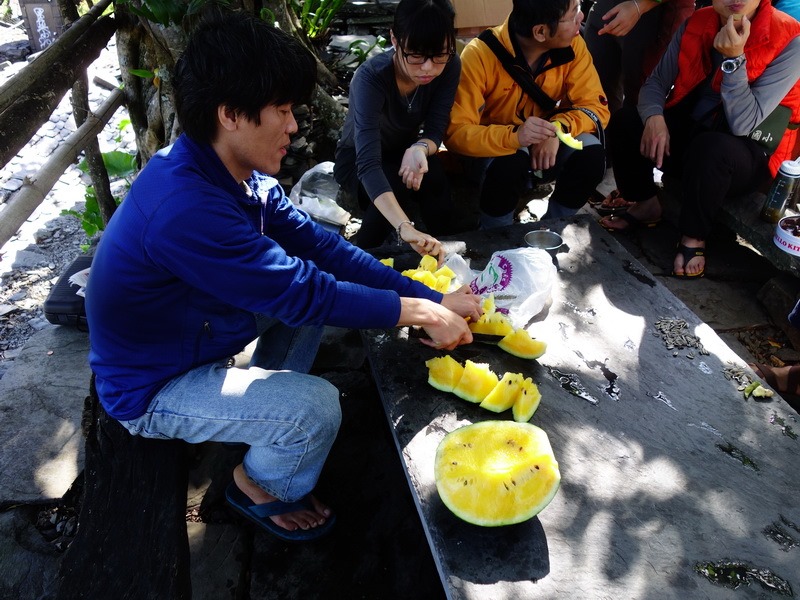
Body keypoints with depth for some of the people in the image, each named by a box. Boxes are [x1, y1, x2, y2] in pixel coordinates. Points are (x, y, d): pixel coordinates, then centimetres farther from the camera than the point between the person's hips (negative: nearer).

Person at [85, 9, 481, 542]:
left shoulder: (240, 175, -8)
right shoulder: (184, 208, -37)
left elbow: (318, 245, -10)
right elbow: (300, 292, -33)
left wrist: (432, 298, -14)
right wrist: (418, 312, -23)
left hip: (199, 331, 9)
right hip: (152, 390, -8)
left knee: (320, 276, 7)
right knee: (317, 407, -23)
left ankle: (264, 410, 20)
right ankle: (260, 488, 11)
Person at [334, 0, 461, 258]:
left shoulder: (450, 67, -20)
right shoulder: (370, 77, -34)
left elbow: (435, 131, -15)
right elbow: (368, 163, -44)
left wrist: (420, 148, -41)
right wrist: (406, 228, -60)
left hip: (403, 152, 3)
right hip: (357, 160, -3)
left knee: (433, 178, -30)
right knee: (401, 187, -33)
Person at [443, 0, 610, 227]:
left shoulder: (572, 45, -14)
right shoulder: (480, 54, -25)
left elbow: (595, 106, -13)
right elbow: (455, 132, -29)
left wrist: (559, 128, -34)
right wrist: (513, 136, -45)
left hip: (547, 143, 4)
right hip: (494, 146, -3)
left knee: (592, 155, -24)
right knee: (508, 164, -36)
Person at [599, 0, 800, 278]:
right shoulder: (697, 24, -5)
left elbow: (743, 124, -26)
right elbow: (656, 82, -3)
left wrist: (734, 58, -34)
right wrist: (654, 117, -24)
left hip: (750, 155, -5)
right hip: (688, 130, 5)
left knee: (711, 148, -38)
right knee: (624, 122, -15)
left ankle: (693, 239, -15)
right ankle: (646, 205, 5)